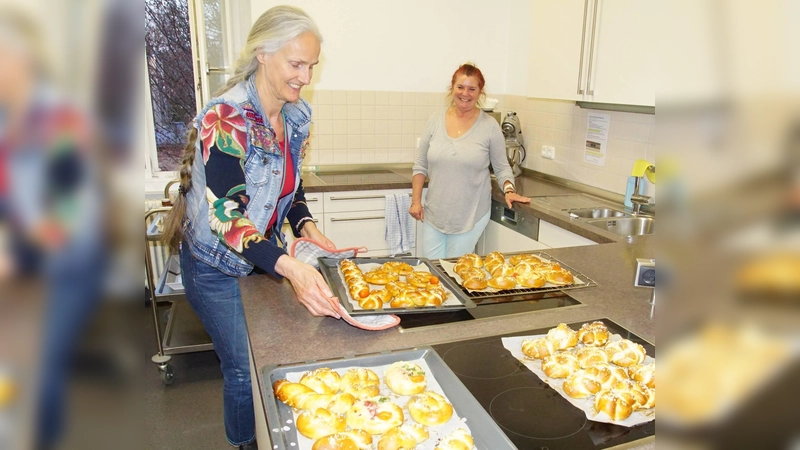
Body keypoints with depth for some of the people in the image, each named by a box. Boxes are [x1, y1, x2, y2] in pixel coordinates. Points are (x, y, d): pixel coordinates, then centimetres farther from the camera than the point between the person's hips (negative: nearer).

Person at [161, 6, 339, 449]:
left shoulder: (297, 116, -4)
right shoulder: (226, 118, -27)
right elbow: (227, 217, -33)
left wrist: (304, 225, -12)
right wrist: (289, 267, -46)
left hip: (265, 255, 7)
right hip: (217, 267, -6)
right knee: (244, 369, 7)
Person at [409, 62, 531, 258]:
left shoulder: (490, 126, -4)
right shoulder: (435, 121, 1)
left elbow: (502, 167, 4)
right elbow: (420, 166, 6)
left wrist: (509, 190, -14)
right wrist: (416, 200, 1)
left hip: (469, 216, -2)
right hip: (434, 214, 3)